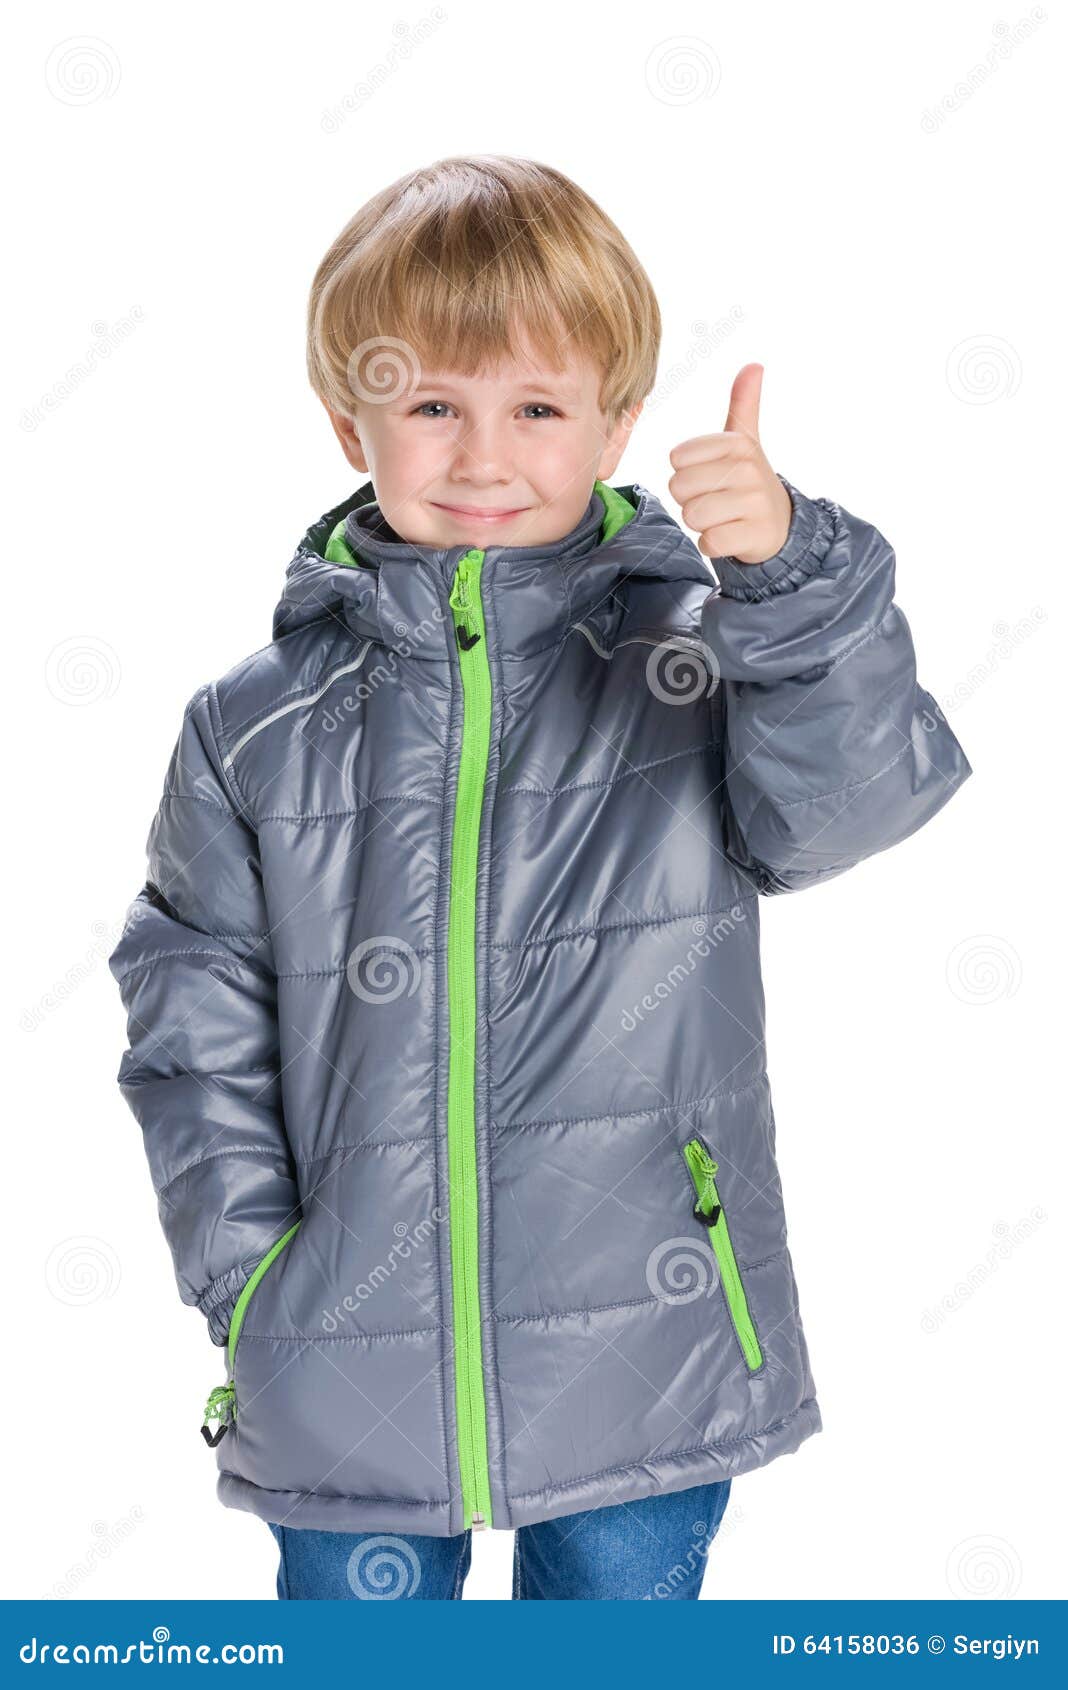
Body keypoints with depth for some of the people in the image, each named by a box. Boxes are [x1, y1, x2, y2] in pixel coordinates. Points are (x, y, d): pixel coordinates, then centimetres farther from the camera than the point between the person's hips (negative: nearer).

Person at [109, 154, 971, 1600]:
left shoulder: (701, 662, -4)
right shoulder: (257, 727, -2)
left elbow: (847, 797, -21)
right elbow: (197, 1019, 2)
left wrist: (793, 577, -36)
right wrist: (247, 1276, -5)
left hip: (645, 1363, 0)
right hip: (348, 1375, 1)